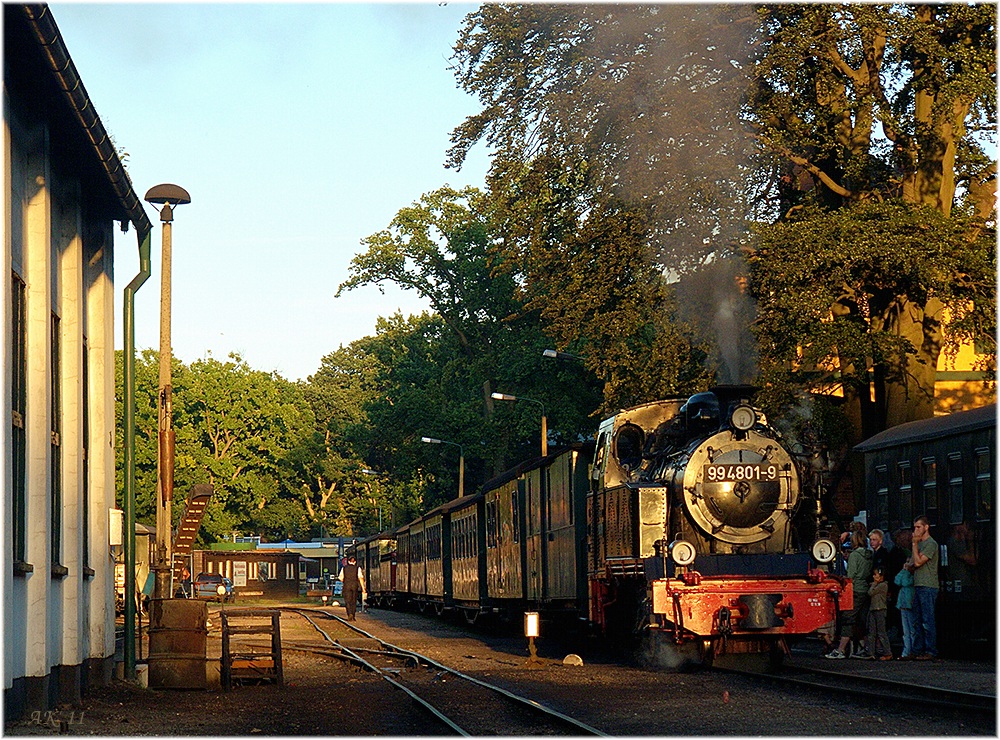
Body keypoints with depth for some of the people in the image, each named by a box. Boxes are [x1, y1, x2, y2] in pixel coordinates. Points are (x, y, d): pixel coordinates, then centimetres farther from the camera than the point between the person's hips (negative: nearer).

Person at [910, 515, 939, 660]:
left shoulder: (931, 544, -8)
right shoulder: (920, 543, 20)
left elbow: (918, 562, -16)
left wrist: (914, 544, -10)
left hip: (928, 587, -9)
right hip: (918, 586, 9)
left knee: (928, 621, -10)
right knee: (917, 621, 9)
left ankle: (931, 652, -9)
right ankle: (917, 651, 12)